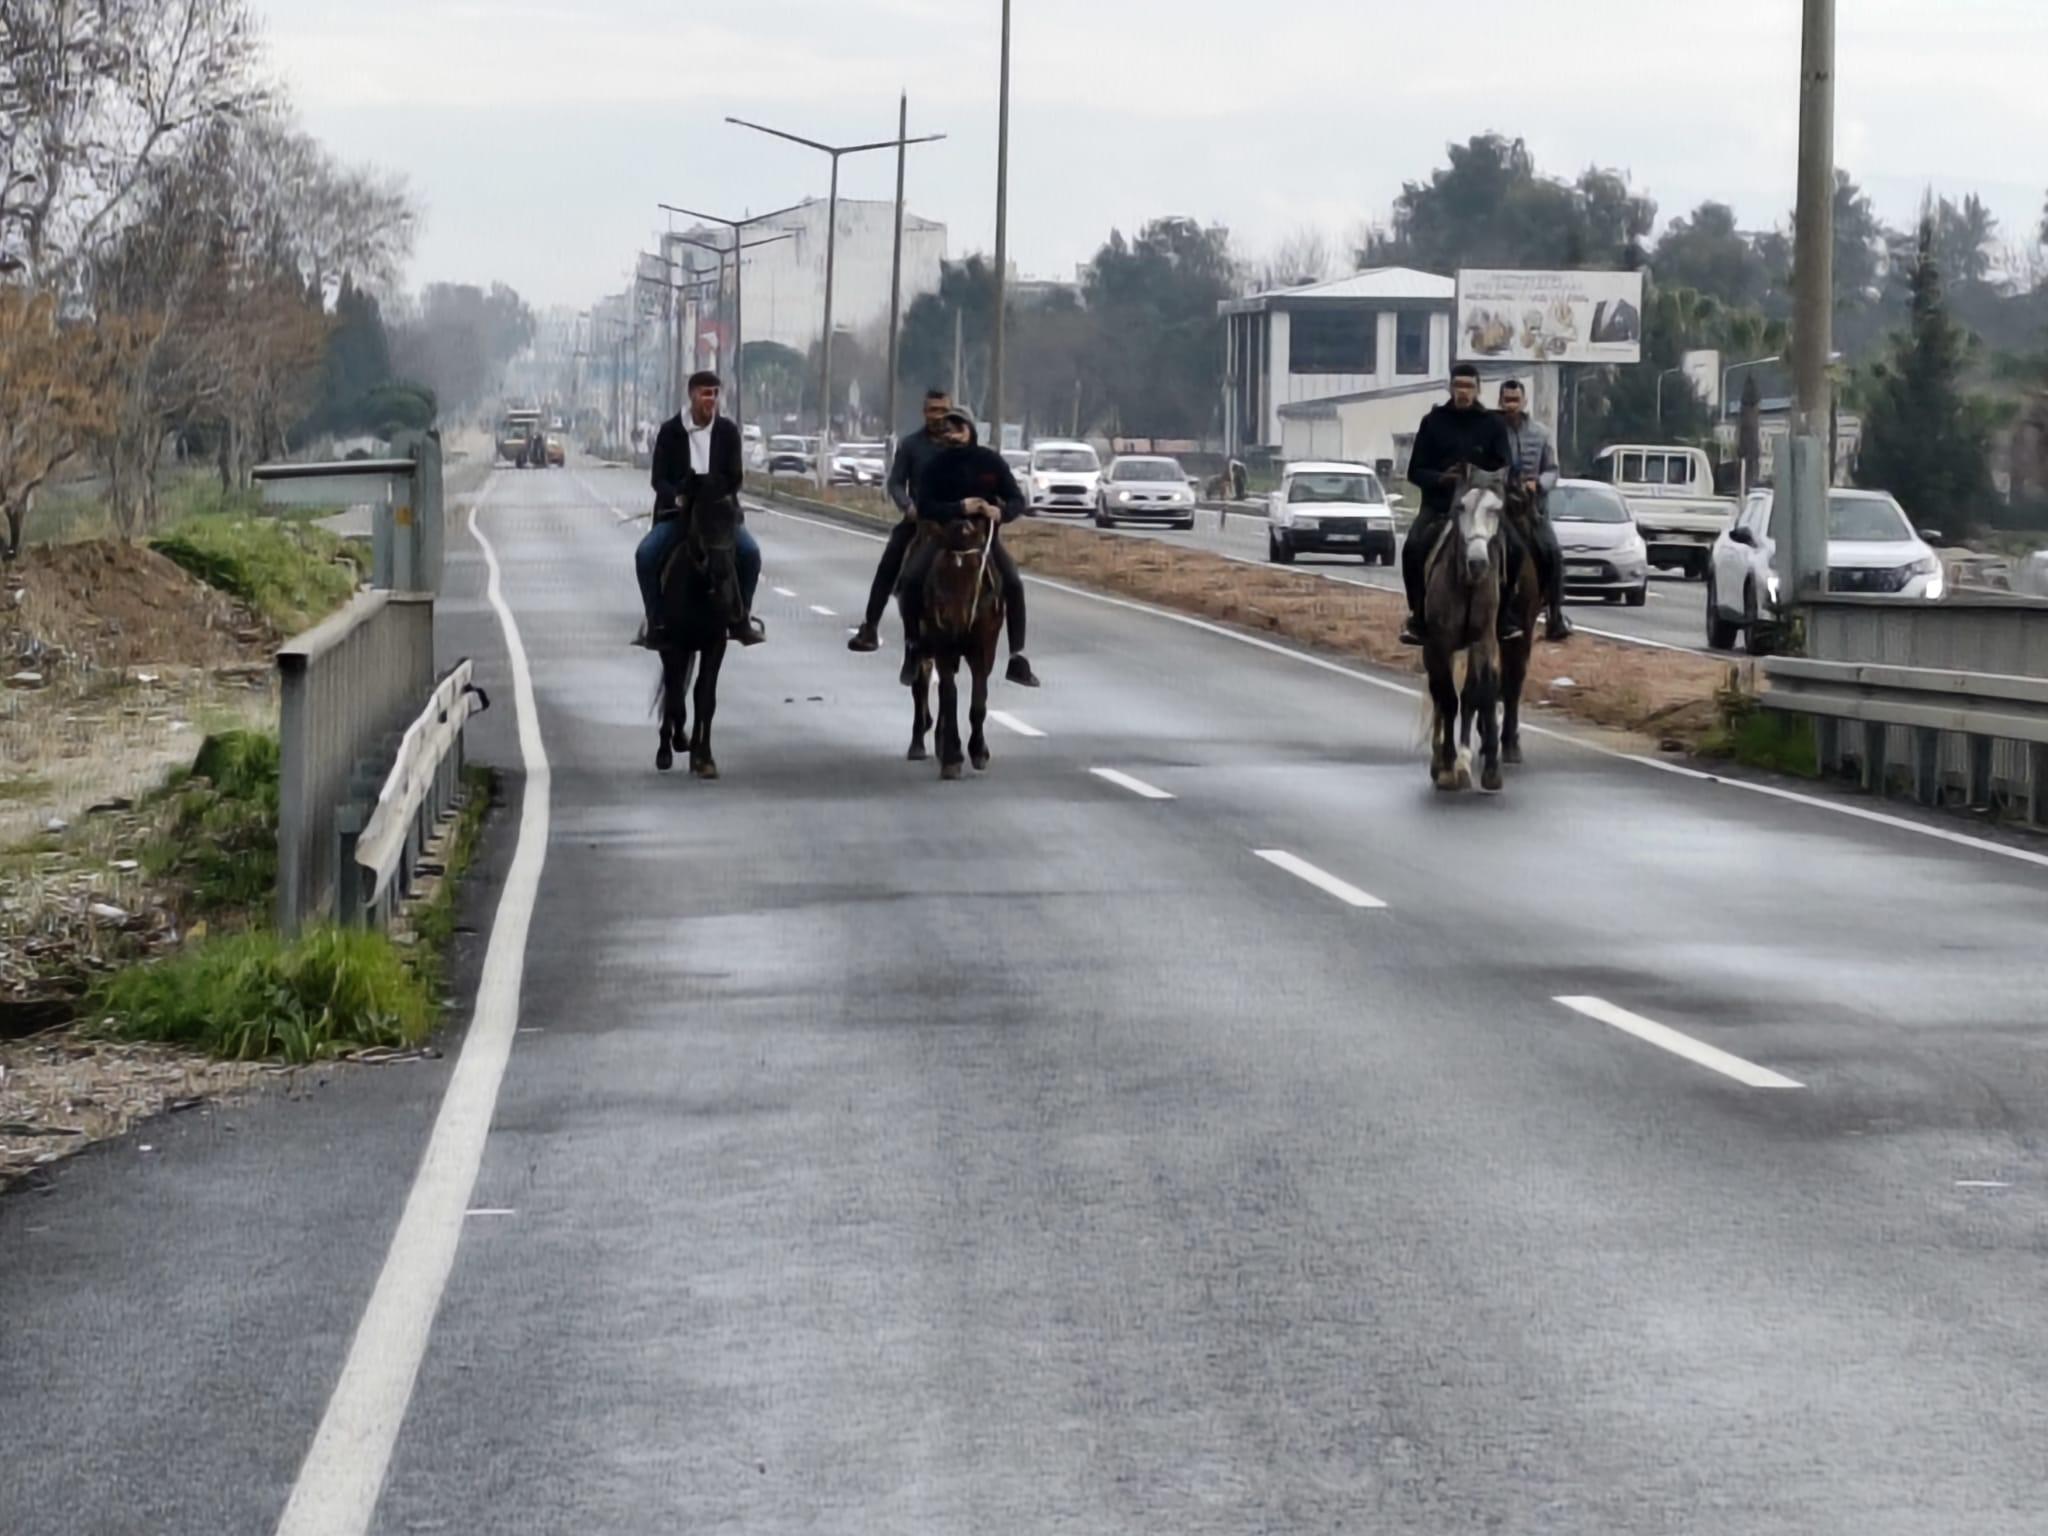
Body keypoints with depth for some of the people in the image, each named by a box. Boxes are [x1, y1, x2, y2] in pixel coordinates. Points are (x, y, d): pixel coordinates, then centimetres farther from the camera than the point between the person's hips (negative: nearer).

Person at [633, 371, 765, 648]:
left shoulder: (727, 431, 1)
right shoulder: (670, 431, -2)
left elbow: (736, 475, -2)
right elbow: (659, 478, -5)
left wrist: (717, 496, -23)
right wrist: (678, 497, -26)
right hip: (677, 511, -1)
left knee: (750, 552, -24)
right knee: (646, 554, -25)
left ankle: (741, 617, -5)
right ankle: (656, 620, -11)